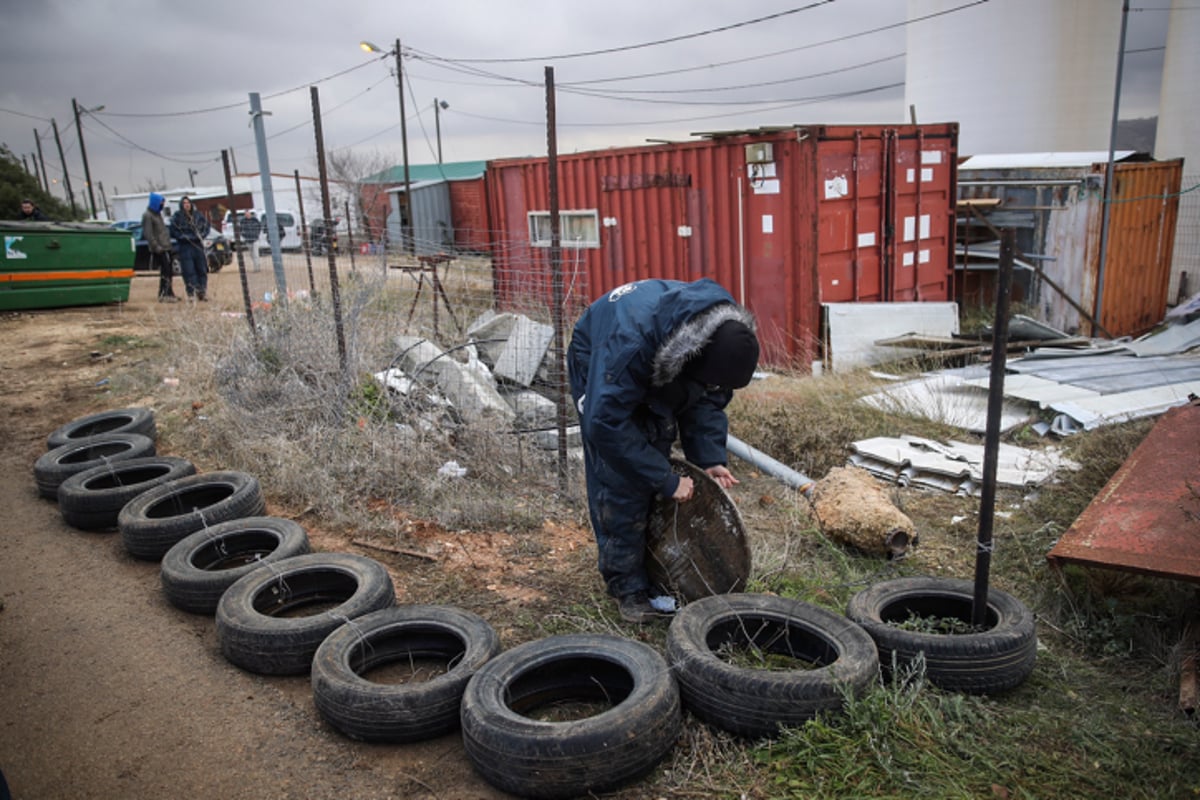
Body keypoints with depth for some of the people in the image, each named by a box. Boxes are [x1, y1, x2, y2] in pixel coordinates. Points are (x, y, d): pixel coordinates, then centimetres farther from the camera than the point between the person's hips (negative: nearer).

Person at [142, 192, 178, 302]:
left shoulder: (157, 213, 20)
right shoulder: (147, 215, -9)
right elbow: (148, 233, -16)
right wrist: (156, 246, -21)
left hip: (166, 248, 9)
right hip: (159, 250, -9)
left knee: (169, 272, 11)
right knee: (165, 272, -11)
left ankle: (168, 294, 18)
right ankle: (164, 295, -8)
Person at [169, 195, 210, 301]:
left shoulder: (198, 215, 9)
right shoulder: (177, 217, -1)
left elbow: (206, 228, 13)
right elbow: (174, 233, -4)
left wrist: (200, 236, -4)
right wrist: (186, 237, -13)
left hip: (198, 246, 3)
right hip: (185, 247, -3)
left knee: (202, 269, 4)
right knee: (189, 271, -7)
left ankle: (203, 292, 12)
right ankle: (191, 294, -5)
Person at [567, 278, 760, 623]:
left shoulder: (726, 333, -24)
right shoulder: (631, 340, -45)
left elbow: (710, 397, -8)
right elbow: (605, 422, -39)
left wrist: (710, 458, -20)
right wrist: (667, 480, -34)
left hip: (654, 374, 6)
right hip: (597, 366, -5)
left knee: (656, 456, 1)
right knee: (619, 483, -12)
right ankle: (628, 587, 1)